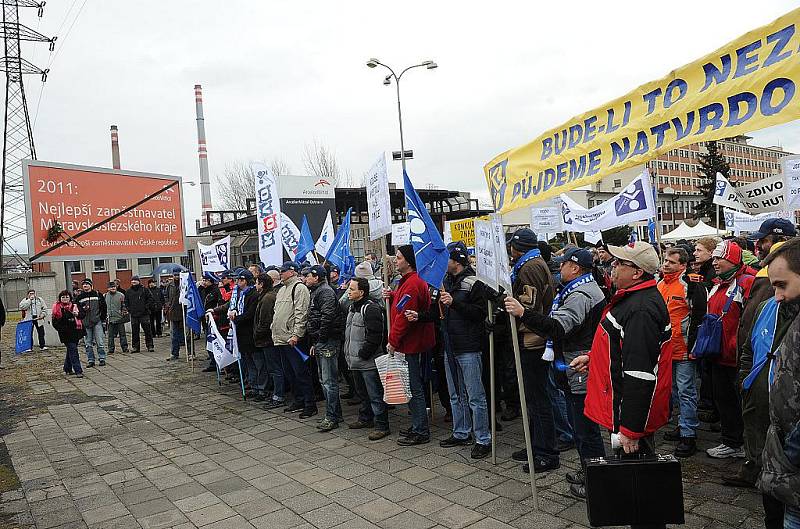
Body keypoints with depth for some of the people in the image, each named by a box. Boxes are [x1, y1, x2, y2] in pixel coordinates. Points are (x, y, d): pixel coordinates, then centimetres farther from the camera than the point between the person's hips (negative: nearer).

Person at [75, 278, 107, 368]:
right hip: (85, 323, 2)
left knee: (100, 342, -1)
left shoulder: (97, 294, 4)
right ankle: (90, 360, 11)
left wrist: (102, 318, 3)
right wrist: (82, 309, -12)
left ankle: (102, 359, 6)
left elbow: (103, 306, 7)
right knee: (88, 343, 5)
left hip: (97, 322, -2)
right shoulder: (79, 297, 7)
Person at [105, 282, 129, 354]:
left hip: (119, 318, -2)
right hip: (110, 318, 2)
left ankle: (125, 348, 12)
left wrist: (125, 312, -5)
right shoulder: (106, 296, 6)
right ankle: (111, 349, 14)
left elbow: (124, 305, 4)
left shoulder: (121, 295, -1)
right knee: (110, 335, 6)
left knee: (122, 334, 4)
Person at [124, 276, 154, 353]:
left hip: (144, 314, -3)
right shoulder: (128, 291, 10)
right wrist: (129, 309, 6)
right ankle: (135, 347, 14)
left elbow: (150, 299, 1)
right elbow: (126, 302, 19)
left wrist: (146, 307, -8)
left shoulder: (145, 290, 0)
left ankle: (150, 346, 8)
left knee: (148, 330, 0)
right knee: (134, 332, 6)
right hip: (134, 315, 3)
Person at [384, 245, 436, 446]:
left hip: (411, 344, -10)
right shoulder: (406, 281, 15)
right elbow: (400, 307, 22)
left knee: (414, 387, -2)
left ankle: (421, 432, 7)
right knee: (413, 386, 17)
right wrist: (392, 296, 3)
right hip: (411, 343, 10)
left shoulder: (412, 284, -19)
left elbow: (403, 316, -22)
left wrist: (393, 341, -15)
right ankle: (418, 426, 28)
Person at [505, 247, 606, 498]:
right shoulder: (586, 288, 18)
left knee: (585, 429, -1)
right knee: (582, 425, 20)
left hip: (581, 372, -11)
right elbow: (560, 326, 25)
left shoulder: (580, 295, -18)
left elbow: (558, 328, -33)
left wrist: (523, 313, -39)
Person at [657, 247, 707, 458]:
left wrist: (692, 345, -18)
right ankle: (684, 425, 32)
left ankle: (689, 435, 7)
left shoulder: (691, 283, -14)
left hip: (684, 348, -8)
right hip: (665, 347, 8)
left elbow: (699, 315, -16)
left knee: (686, 391, -1)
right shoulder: (659, 284, 11)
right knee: (675, 389, 18)